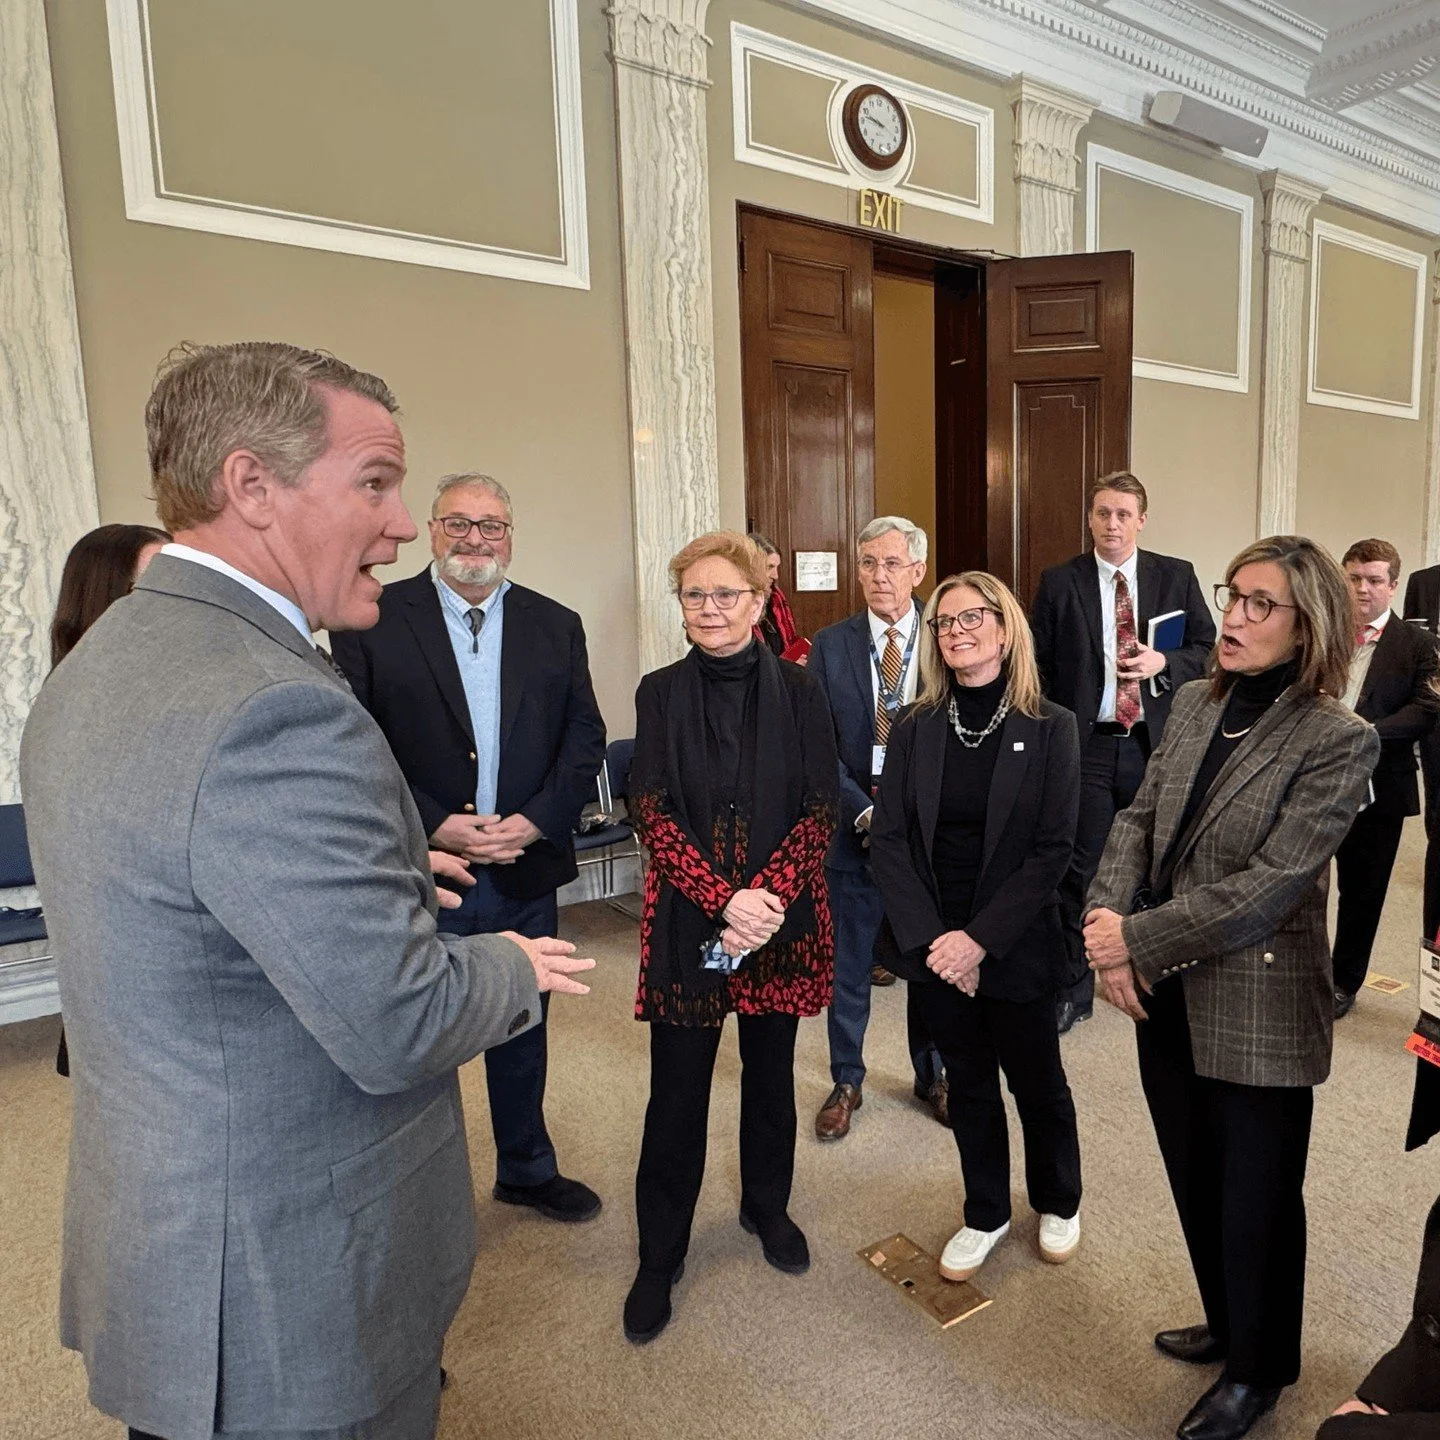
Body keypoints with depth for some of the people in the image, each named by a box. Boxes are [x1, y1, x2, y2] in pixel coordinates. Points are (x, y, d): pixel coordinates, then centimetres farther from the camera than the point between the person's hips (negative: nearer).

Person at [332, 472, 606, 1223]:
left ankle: (527, 1169, 42)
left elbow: (585, 738, 2)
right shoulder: (374, 620, -5)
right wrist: (434, 826, -17)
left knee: (522, 1029, 20)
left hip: (526, 873, 3)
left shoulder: (556, 626, 4)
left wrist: (536, 821, -11)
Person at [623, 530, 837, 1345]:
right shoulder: (661, 694, -2)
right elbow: (653, 815, -8)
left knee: (771, 1073, 17)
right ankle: (660, 1255, 27)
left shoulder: (798, 692, -2)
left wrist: (770, 897, -19)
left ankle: (768, 1208, 42)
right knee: (678, 1090, 7)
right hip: (688, 922, -1)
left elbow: (820, 811, -5)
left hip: (784, 919, 1)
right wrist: (726, 900, -19)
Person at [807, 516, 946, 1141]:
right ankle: (846, 1082, 31)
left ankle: (932, 1076, 37)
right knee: (847, 964, 11)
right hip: (854, 827, 0)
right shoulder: (829, 646, -1)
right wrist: (865, 812, -15)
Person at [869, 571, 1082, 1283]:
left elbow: (1053, 849, -12)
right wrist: (927, 937, -13)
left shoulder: (1050, 728, -9)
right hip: (933, 942, 2)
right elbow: (887, 838, -4)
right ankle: (985, 1214, 40)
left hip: (1016, 943, -2)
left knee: (1037, 1080, 17)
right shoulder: (914, 729, -2)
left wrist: (979, 939, -17)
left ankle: (1059, 1202, 44)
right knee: (968, 1082, 17)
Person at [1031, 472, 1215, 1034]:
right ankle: (1073, 988, 16)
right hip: (1084, 746, -1)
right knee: (1079, 868, 2)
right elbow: (1039, 665, 2)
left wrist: (1164, 662, -13)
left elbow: (1208, 649, 7)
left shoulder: (1177, 576, 4)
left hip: (1156, 744, 2)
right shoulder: (1059, 583, 1)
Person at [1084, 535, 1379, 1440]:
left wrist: (1135, 937, -20)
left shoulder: (1340, 740, -17)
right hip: (1166, 994, 6)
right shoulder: (1196, 702, 2)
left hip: (1259, 1008, -5)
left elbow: (1266, 887, -22)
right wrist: (1109, 916, -16)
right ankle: (1229, 1324, 50)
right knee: (1196, 1183, 23)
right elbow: (1140, 817, 0)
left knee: (1257, 1200, 16)